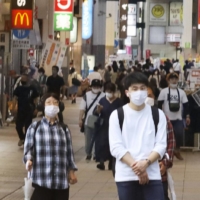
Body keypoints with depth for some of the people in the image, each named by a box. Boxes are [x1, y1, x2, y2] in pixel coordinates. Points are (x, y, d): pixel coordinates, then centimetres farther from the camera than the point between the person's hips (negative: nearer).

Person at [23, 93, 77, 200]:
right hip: (42, 179, -4)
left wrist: (71, 171, 5)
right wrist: (29, 160, -22)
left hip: (62, 180, 4)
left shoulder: (64, 129, 13)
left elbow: (69, 152, 14)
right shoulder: (35, 127, 3)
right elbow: (29, 148, -2)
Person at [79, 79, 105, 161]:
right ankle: (88, 154, 24)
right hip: (88, 121, 2)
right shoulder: (86, 95, 1)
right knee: (88, 139, 10)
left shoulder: (103, 96, -7)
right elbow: (82, 108, 3)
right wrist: (80, 119, 0)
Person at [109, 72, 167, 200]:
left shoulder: (157, 114, 6)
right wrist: (135, 166, -16)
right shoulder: (117, 115, 3)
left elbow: (161, 145, 0)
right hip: (126, 176, 0)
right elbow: (116, 147, -5)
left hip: (152, 175, 0)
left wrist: (146, 163, -17)